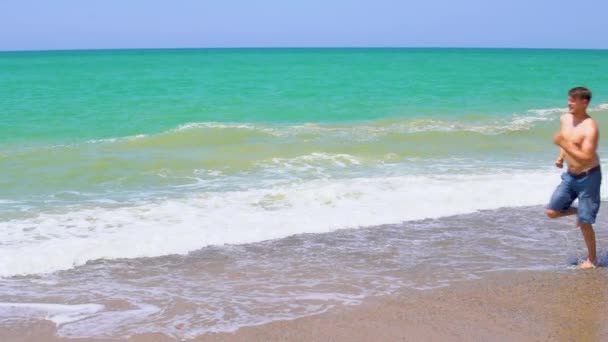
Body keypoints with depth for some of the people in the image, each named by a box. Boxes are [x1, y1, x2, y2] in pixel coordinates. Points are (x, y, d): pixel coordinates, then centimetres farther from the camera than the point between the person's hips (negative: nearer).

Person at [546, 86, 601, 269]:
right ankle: (579, 212, 32)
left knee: (584, 222, 0)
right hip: (570, 175, 7)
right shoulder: (565, 119, 0)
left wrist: (564, 144, -31)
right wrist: (561, 157, 7)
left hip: (588, 177, -7)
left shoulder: (590, 127, -24)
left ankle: (592, 259, 19)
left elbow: (587, 158, -30)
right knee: (552, 212, 5)